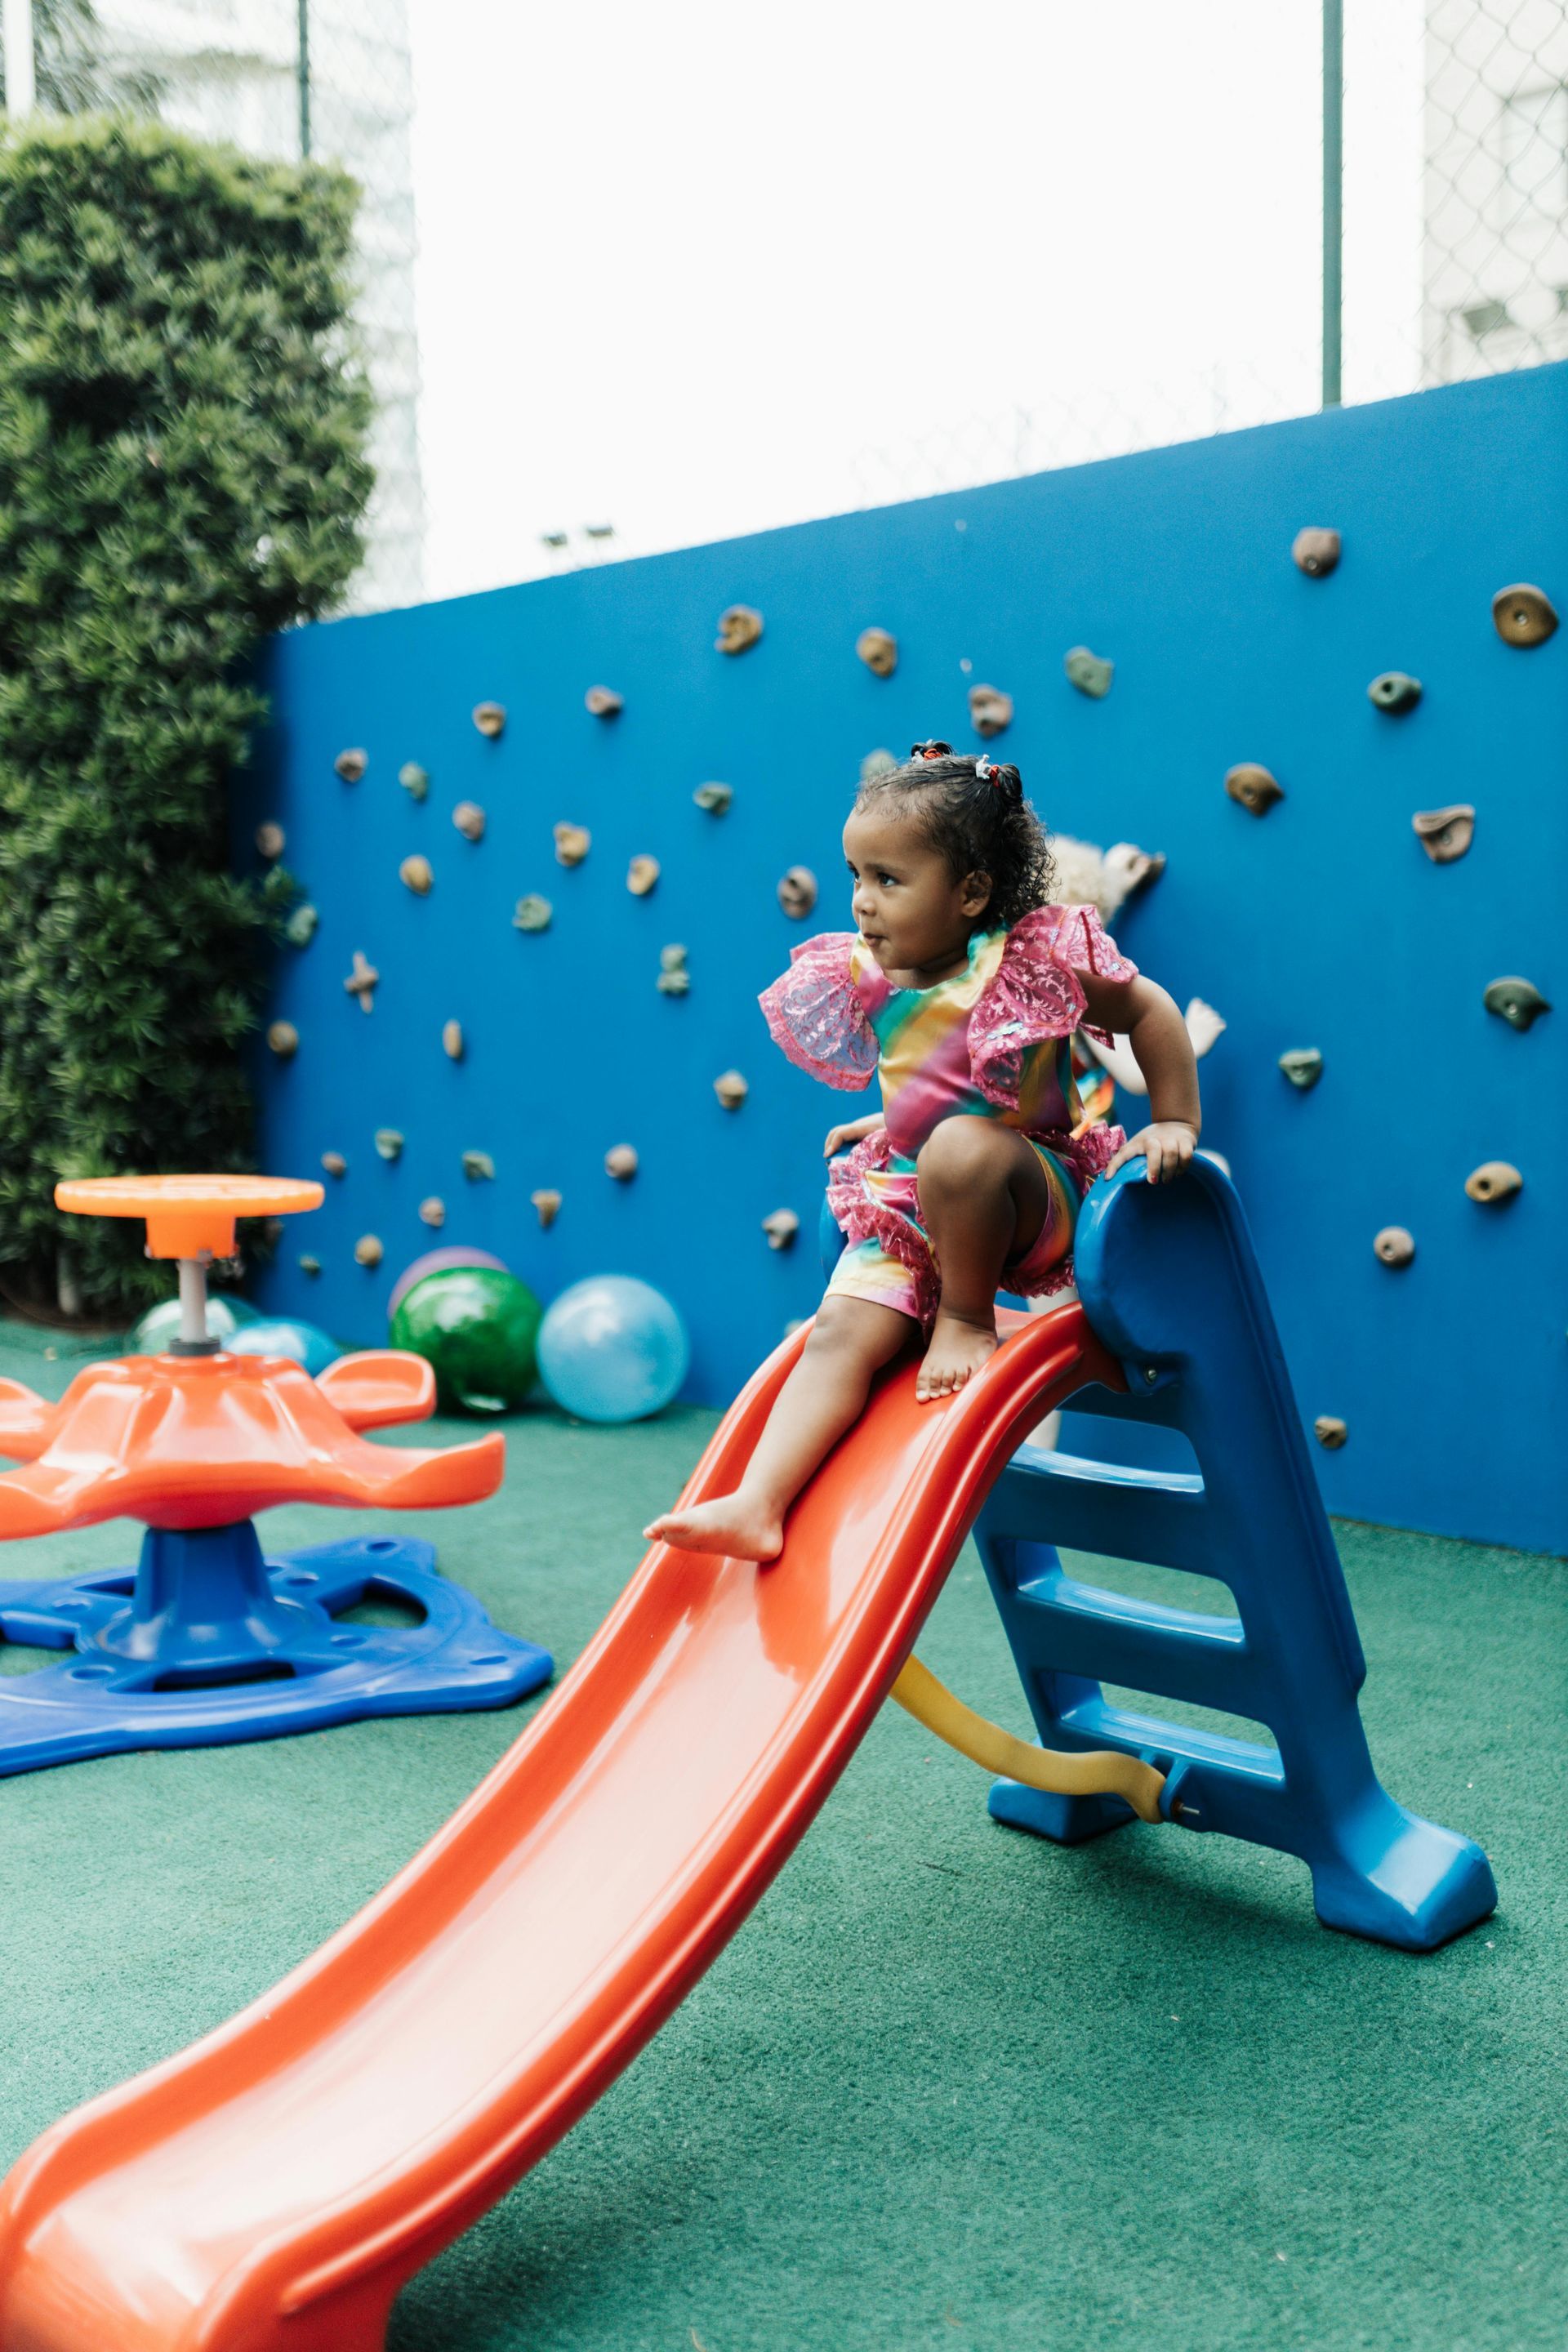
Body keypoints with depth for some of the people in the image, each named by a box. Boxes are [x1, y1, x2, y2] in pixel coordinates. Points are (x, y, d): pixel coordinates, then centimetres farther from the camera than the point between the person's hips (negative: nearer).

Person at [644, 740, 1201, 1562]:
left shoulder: (1032, 963, -17)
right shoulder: (866, 980, -1)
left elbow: (1150, 1012, -4)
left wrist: (1174, 1124, -5)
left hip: (1033, 1198, -5)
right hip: (907, 1208, 5)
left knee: (960, 1147, -37)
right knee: (839, 1332, -16)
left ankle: (968, 1318, -13)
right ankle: (758, 1504, -21)